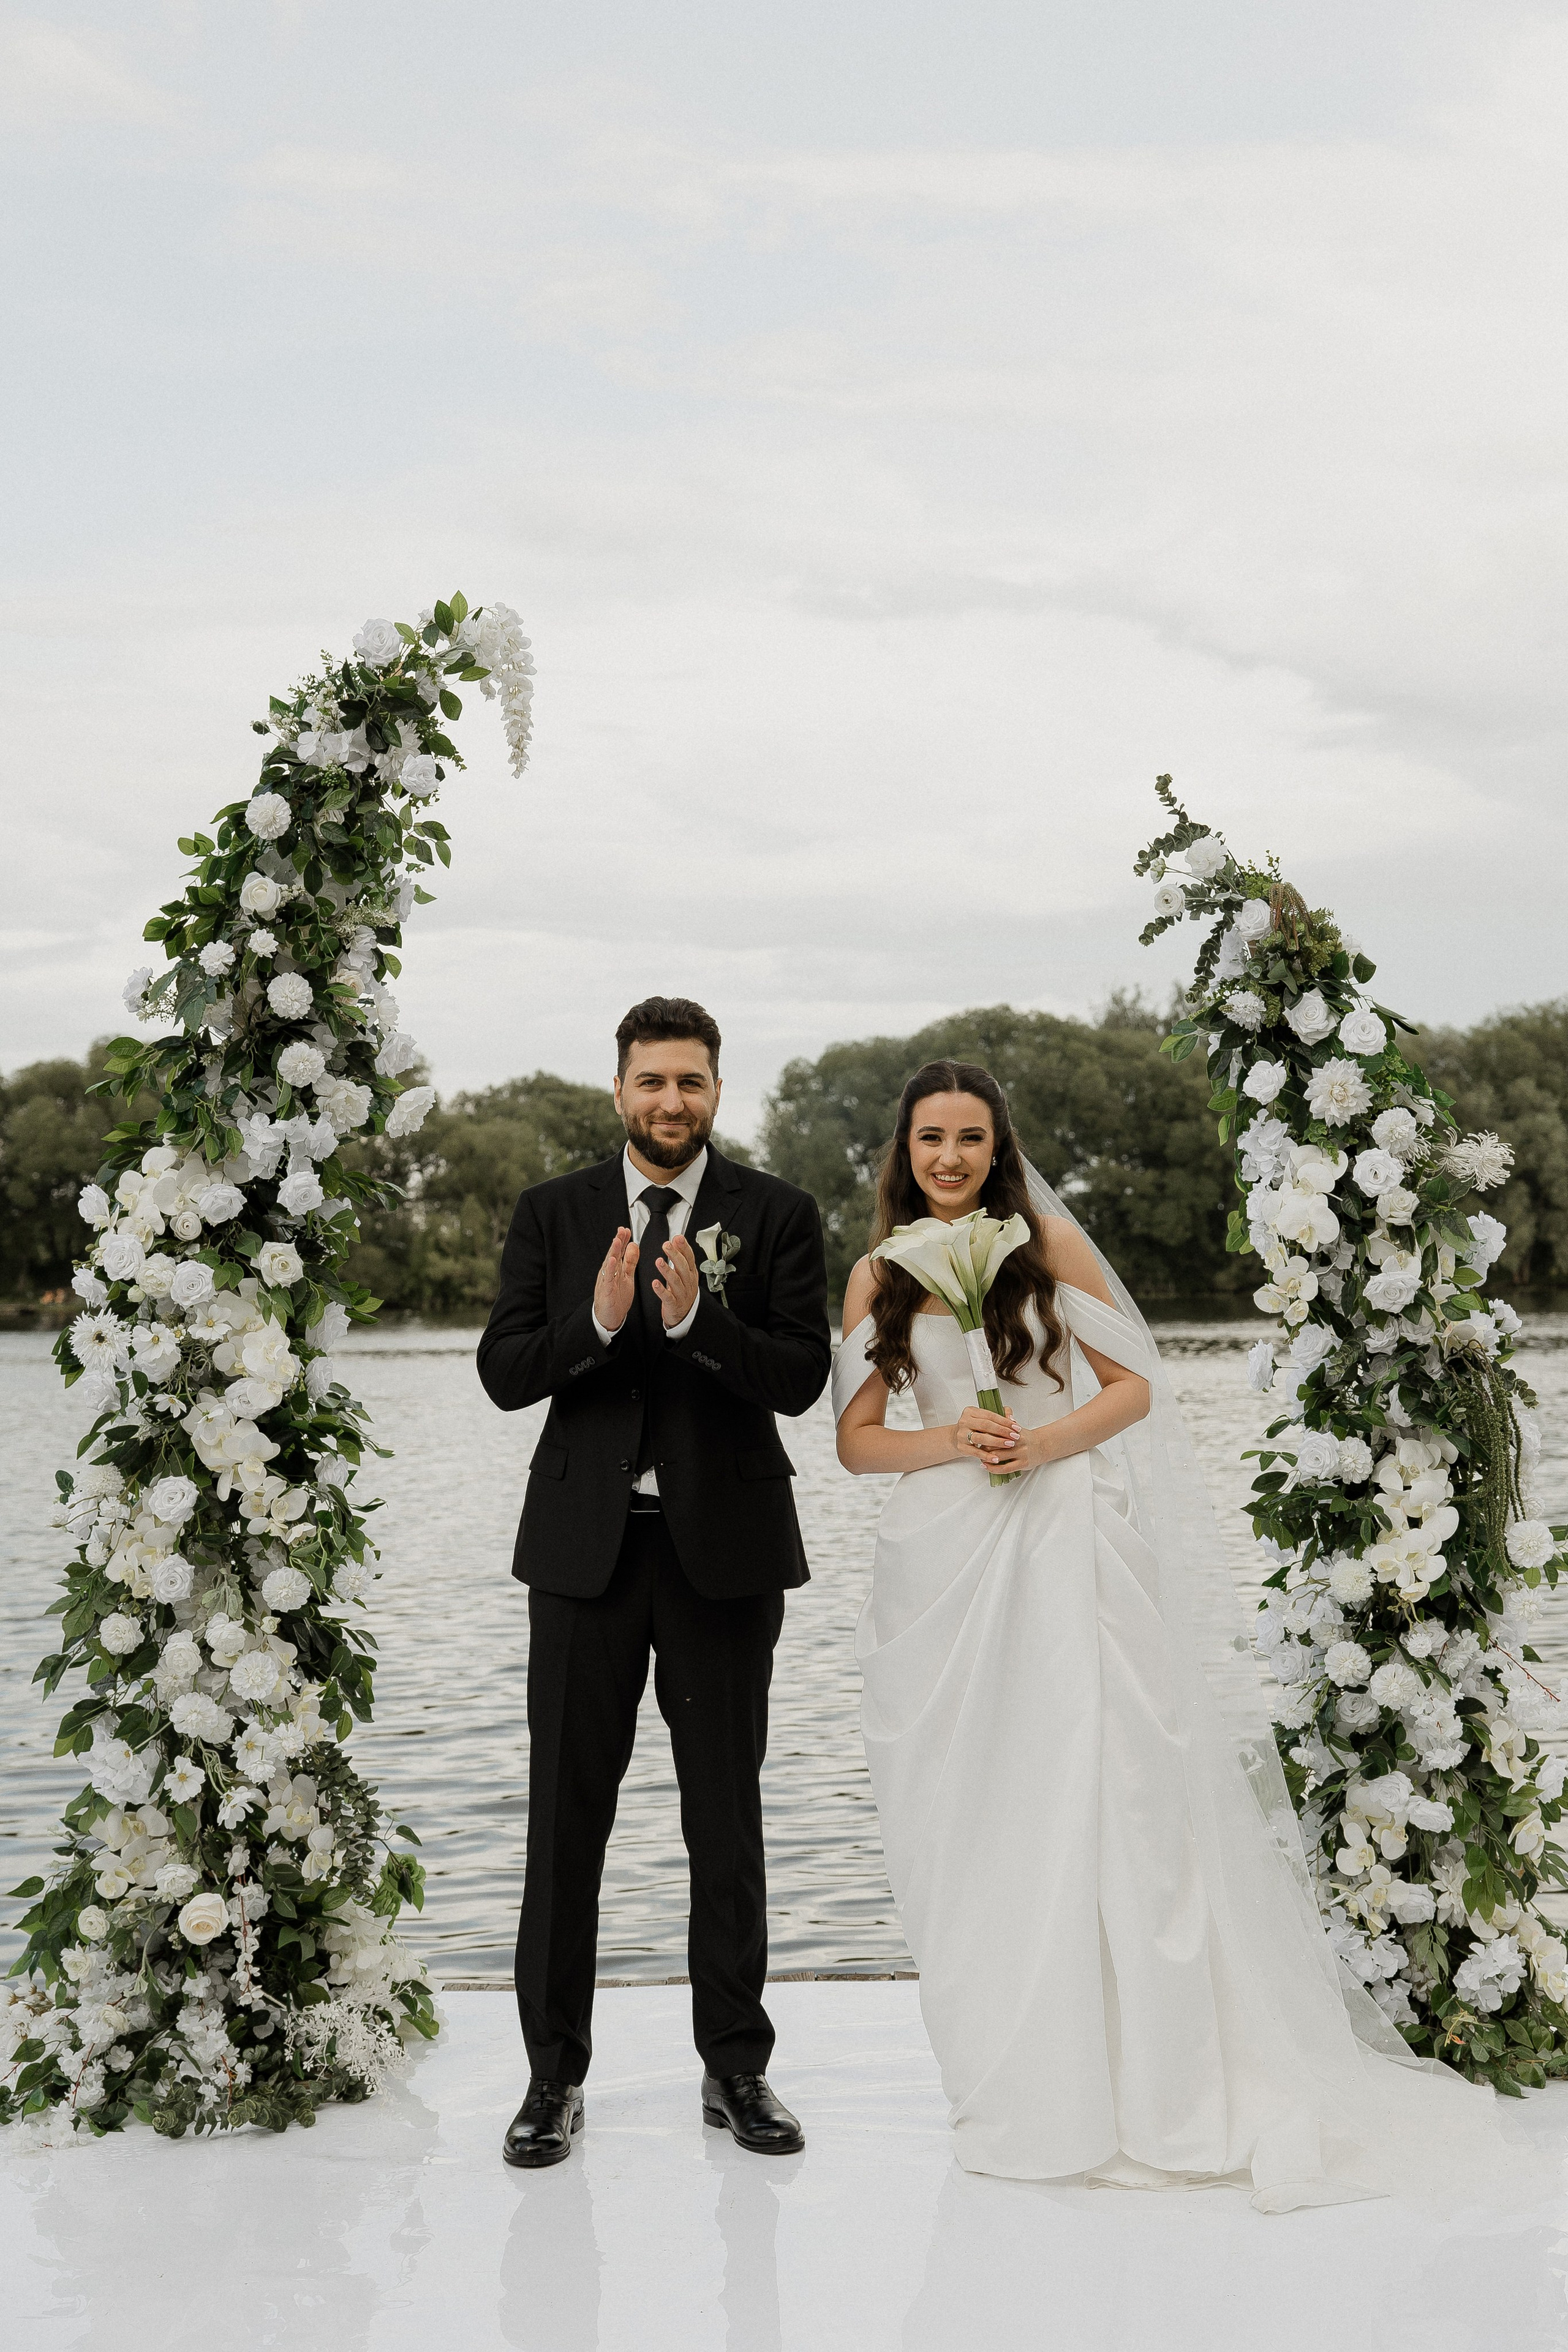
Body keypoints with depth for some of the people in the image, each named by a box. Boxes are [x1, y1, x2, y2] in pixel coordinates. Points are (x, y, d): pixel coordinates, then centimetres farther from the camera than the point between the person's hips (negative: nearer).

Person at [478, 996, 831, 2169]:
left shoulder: (778, 1214, 1)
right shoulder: (553, 1213, 5)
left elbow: (802, 1377, -8)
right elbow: (504, 1372, -1)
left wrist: (696, 1317, -24)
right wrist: (596, 1322, -19)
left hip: (723, 1544, -1)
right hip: (586, 1543, 1)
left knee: (726, 1817, 8)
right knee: (567, 1813, 3)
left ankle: (737, 2066, 19)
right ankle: (556, 2074, 13)